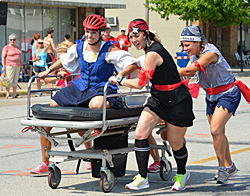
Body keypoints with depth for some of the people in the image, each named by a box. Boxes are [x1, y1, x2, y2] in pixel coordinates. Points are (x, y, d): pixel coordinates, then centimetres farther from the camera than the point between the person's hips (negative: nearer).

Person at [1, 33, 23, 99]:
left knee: (15, 80, 6)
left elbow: (20, 57, 22)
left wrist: (21, 65, 17)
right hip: (9, 66, -6)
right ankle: (7, 94, -2)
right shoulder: (6, 48, -3)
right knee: (9, 80, -7)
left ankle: (14, 94, 11)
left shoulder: (17, 48, 16)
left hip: (17, 66, 6)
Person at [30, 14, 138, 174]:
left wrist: (119, 76, -23)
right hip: (81, 87, 6)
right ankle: (45, 163, 3)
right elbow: (64, 60, 27)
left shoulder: (109, 50, -8)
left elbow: (132, 63, -10)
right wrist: (48, 71, 20)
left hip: (101, 88, -6)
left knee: (96, 104, -47)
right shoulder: (79, 47, 7)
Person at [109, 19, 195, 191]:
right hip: (159, 99, 9)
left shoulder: (153, 54, -23)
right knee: (140, 133, -9)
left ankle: (182, 174, 35)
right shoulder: (153, 48, 6)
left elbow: (140, 83, -21)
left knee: (175, 143, 6)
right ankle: (142, 178, -5)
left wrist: (119, 80, -7)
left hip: (177, 102, -9)